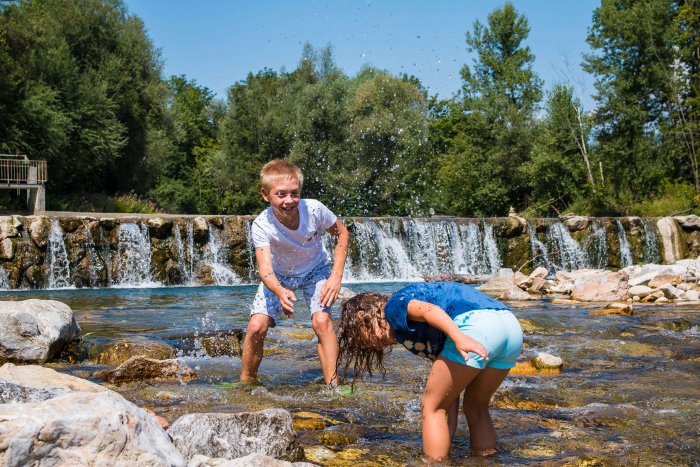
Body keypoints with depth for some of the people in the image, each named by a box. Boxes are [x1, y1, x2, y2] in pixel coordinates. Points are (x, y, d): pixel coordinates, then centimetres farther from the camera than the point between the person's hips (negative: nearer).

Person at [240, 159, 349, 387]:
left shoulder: (314, 209, -29)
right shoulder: (261, 225, -31)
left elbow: (341, 233, -11)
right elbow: (265, 269, -40)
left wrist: (336, 276, -19)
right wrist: (280, 292, -62)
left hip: (315, 270, 0)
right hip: (279, 275, 0)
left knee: (322, 321, -23)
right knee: (256, 326, -13)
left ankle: (332, 385, -15)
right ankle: (246, 382, 10)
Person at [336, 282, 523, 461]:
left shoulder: (393, 307, 14)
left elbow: (429, 310, -9)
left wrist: (459, 338, -24)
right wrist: (447, 440, 33)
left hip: (475, 327, -9)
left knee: (431, 405, 9)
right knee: (475, 408, 27)